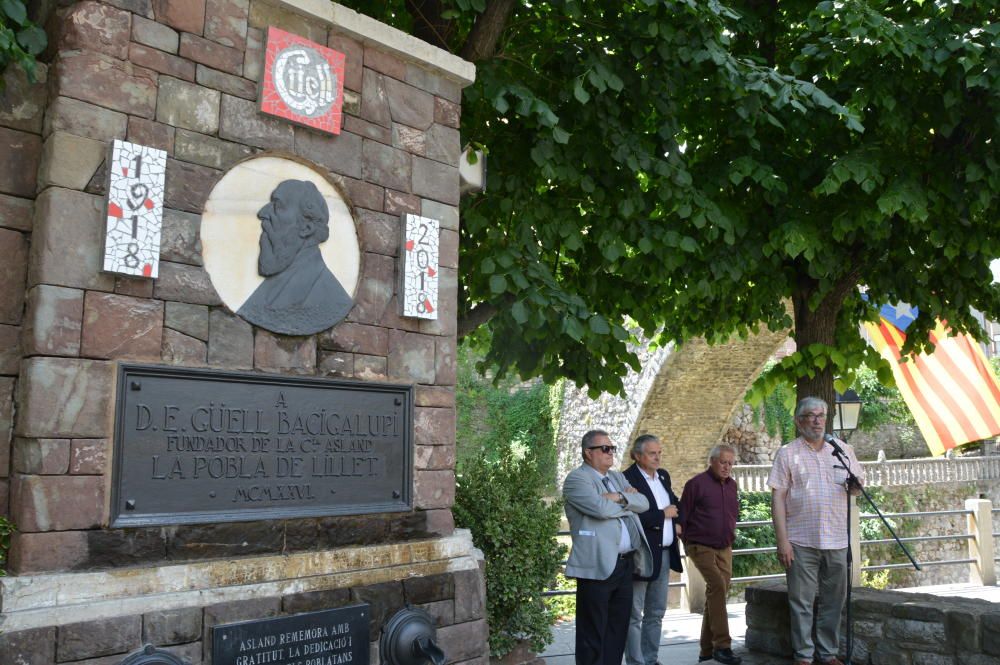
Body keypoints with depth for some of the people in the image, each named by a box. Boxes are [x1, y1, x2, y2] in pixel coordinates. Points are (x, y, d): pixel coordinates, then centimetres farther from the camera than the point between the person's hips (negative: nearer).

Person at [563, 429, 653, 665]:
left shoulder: (617, 477, 19)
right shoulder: (577, 478, -7)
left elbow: (643, 503, 8)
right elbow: (601, 508, -21)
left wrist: (620, 497, -10)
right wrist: (628, 502, -3)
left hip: (625, 563, 8)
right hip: (597, 566, -8)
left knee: (618, 629, 14)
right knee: (593, 633, 0)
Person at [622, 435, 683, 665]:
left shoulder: (663, 475, 11)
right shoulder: (627, 479, -16)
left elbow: (675, 502, 24)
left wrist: (677, 519, 3)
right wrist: (663, 515, -15)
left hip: (665, 554, 9)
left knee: (656, 613, 16)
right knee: (635, 616, 1)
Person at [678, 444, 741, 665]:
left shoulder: (731, 485, 10)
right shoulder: (696, 484, -9)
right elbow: (682, 516, -5)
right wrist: (690, 541, 1)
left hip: (724, 548, 7)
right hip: (701, 546, -7)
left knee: (716, 595, 8)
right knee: (717, 587, -22)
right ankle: (722, 646, -19)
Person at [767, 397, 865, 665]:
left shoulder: (843, 449, 10)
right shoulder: (787, 453, 0)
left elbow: (858, 488, 17)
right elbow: (778, 498, -4)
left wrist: (855, 484, -8)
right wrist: (782, 541, -10)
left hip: (837, 541, 3)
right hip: (801, 541, -3)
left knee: (833, 601, 9)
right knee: (802, 602, 2)